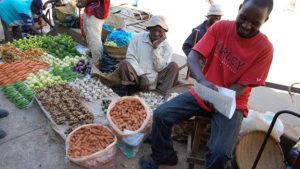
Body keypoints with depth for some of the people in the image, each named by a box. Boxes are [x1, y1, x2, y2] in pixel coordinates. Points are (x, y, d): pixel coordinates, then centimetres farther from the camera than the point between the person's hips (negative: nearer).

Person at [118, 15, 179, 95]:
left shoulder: (167, 47, 2)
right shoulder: (137, 38, 1)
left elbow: (159, 68, -6)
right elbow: (130, 58, -7)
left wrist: (156, 47, -14)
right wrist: (142, 76, -19)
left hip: (156, 82, 2)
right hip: (138, 78, -1)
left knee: (173, 66, -20)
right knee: (124, 63, -27)